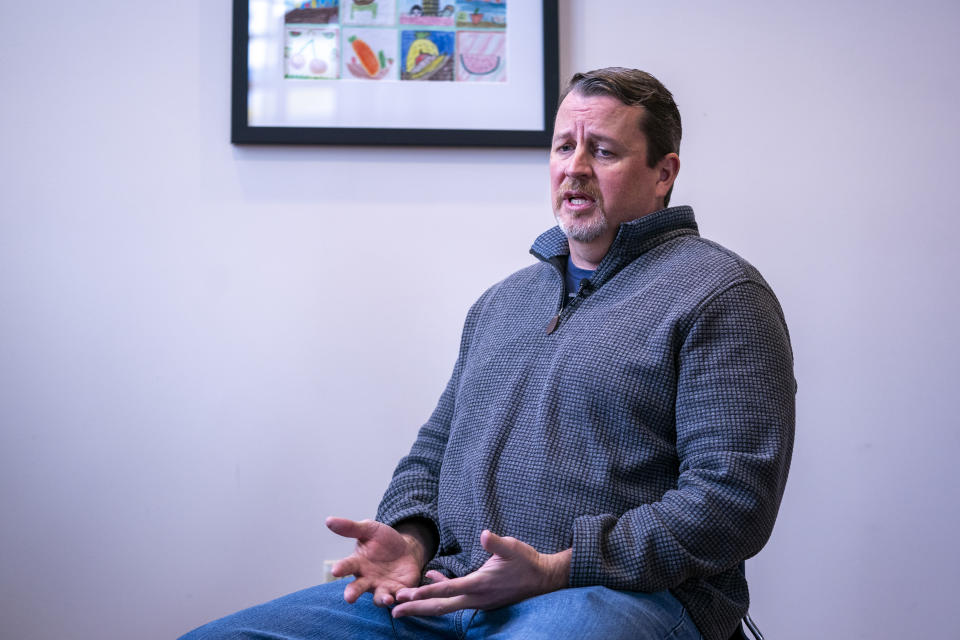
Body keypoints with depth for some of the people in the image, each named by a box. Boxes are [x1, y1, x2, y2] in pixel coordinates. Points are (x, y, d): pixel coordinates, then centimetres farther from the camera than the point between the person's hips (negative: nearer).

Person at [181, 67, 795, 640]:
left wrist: (555, 571, -17)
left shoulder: (719, 293, -1)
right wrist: (410, 538, 3)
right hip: (453, 589, 6)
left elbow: (732, 497, -10)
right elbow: (435, 448, 26)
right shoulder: (503, 300, 22)